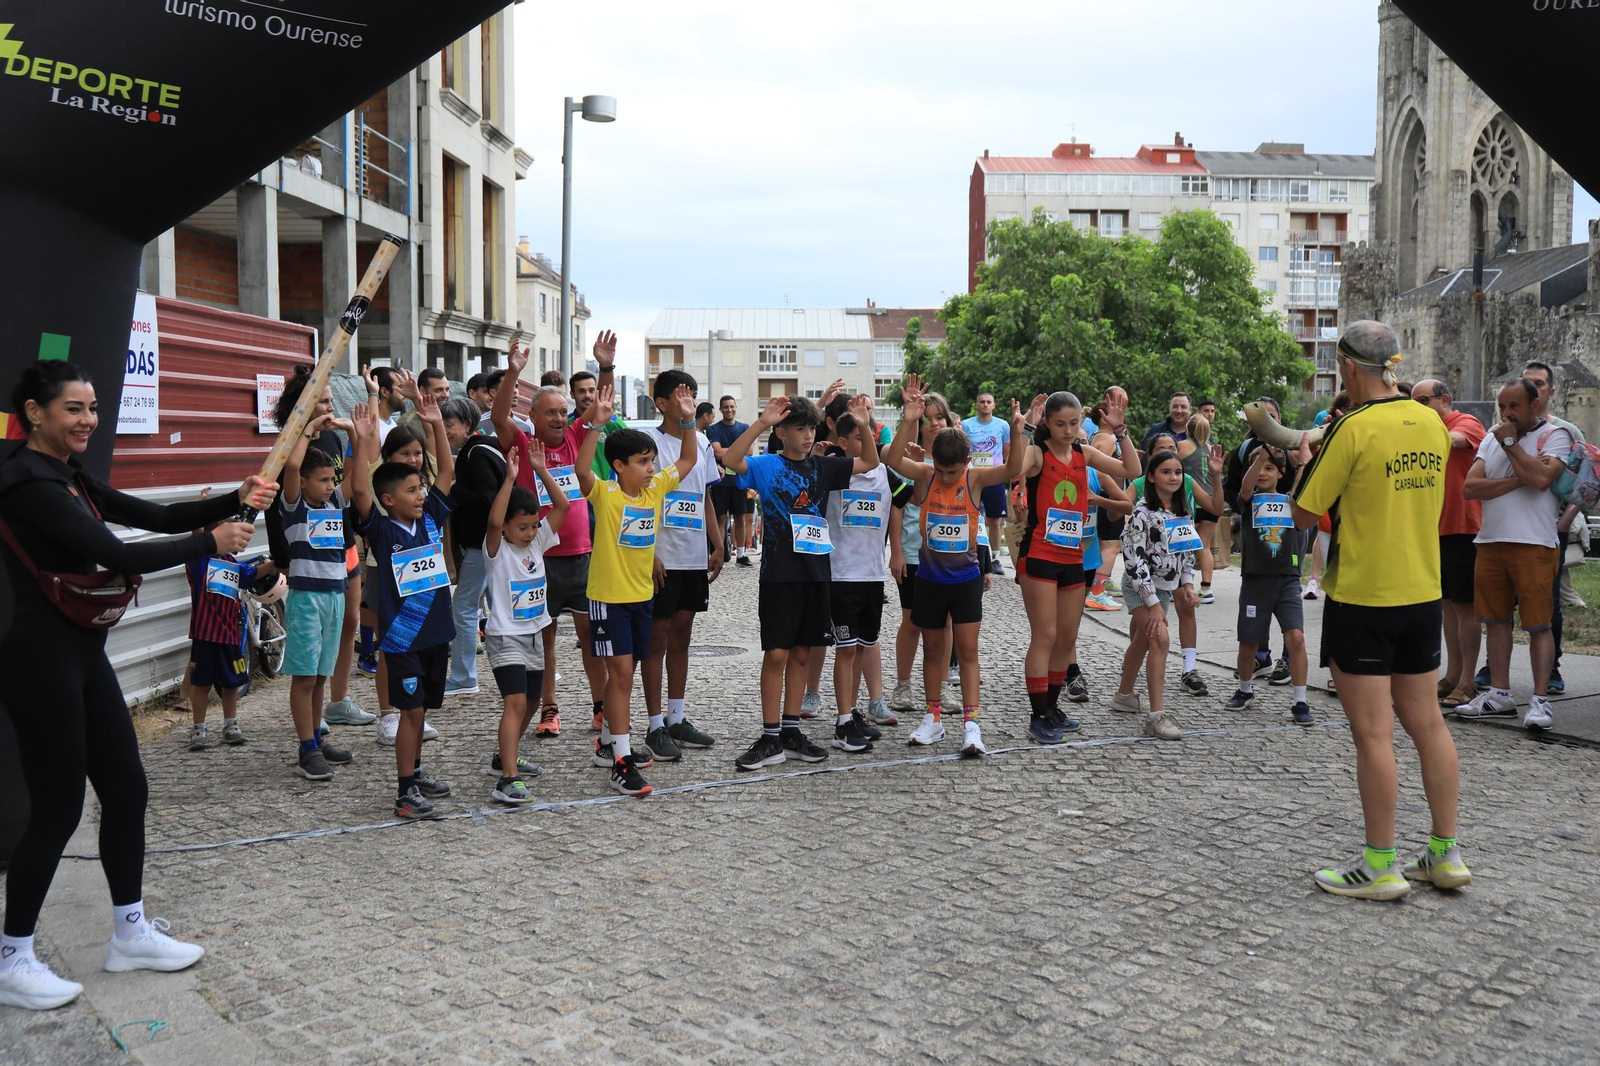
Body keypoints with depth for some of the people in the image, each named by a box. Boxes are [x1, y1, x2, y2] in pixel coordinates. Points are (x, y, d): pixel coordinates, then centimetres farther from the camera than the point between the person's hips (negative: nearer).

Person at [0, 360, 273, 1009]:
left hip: (83, 653, 9)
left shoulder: (71, 477, 12)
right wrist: (212, 544, -15)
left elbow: (154, 517, 8)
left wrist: (237, 500, -3)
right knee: (58, 808, 0)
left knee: (126, 790, 12)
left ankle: (131, 932, 25)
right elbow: (117, 556, -24)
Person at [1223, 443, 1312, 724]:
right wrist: (1261, 455, -35)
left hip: (1287, 579, 0)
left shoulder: (1290, 500, 8)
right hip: (1255, 580, 0)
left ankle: (1300, 702, -5)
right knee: (1248, 641, 8)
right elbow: (1246, 486, -19)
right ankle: (1245, 691, 32)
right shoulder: (1249, 500, 3)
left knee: (1296, 637, -13)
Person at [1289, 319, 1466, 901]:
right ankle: (1446, 854, 21)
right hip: (1424, 594, 7)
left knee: (1373, 734, -2)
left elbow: (1304, 515, -10)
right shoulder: (1432, 424, 5)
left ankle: (1380, 867, 5)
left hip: (1362, 599, -7)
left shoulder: (1353, 428, -15)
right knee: (1428, 723, 13)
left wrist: (1306, 461, 8)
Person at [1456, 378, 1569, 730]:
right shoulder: (1492, 437, 15)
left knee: (1538, 624, -4)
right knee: (1497, 619, 9)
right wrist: (1518, 480, -9)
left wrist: (1510, 443, -9)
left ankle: (1541, 698, -2)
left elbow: (1541, 478, -20)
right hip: (1490, 542, 6)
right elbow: (1470, 486, 2)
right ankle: (1499, 694, 16)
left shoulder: (1555, 435, 0)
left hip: (1534, 545, -6)